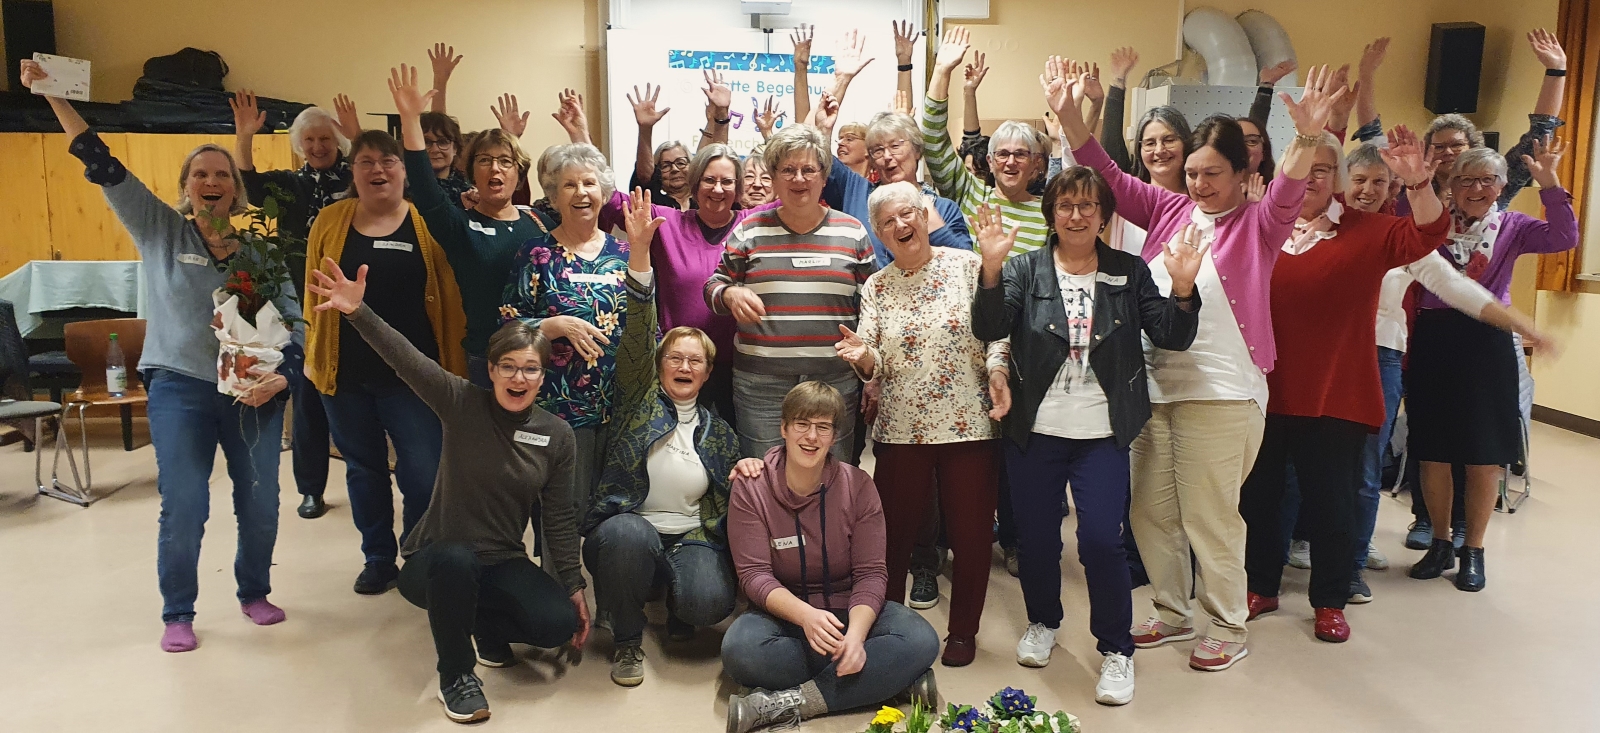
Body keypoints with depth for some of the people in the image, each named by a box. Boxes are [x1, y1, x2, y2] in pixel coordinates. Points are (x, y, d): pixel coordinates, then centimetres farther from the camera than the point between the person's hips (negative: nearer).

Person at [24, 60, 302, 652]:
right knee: (183, 507, -3)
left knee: (260, 502, 6)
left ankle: (255, 593, 28)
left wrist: (282, 375, -13)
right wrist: (51, 94, -6)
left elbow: (293, 319, 3)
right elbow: (102, 166, -1)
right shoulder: (160, 229, 3)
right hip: (181, 387, -1)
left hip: (255, 390, 1)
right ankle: (177, 614, 16)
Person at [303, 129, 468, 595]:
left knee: (424, 474, -2)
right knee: (363, 469, 15)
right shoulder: (330, 221, 4)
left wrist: (454, 369, -7)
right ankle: (378, 559, 31)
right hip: (345, 373, 3)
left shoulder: (426, 223, -3)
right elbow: (314, 295, 9)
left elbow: (451, 299, -4)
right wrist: (312, 355, 6)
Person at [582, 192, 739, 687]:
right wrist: (638, 252, -25)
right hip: (627, 534, -1)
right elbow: (638, 332, -11)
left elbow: (729, 503, 16)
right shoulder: (641, 400, 4)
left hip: (692, 540, 1)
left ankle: (677, 605, 9)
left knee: (710, 600, -31)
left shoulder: (718, 432, 12)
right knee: (626, 531, -37)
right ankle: (626, 640, -11)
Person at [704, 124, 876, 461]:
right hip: (761, 383, 0)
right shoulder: (750, 230, 5)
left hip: (836, 381, 1)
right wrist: (730, 295, -13)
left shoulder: (852, 232, 7)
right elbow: (713, 287, 10)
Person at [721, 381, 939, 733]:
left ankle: (788, 703, -29)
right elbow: (754, 574, -14)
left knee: (921, 641, -27)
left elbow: (871, 573, -10)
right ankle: (892, 679, -27)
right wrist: (805, 614, -34)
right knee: (739, 649, -35)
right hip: (783, 612, -1)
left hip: (848, 609, 1)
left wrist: (856, 632, -30)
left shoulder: (857, 485, -8)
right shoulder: (751, 488, -10)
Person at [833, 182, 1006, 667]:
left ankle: (963, 631, 25)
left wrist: (997, 369, -19)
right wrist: (862, 356, -21)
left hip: (969, 426, -1)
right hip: (901, 430, 2)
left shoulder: (966, 265, 0)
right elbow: (874, 367, 0)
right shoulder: (875, 288, 6)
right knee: (895, 531, 8)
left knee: (971, 532, 7)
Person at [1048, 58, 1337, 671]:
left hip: (1221, 391, -5)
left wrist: (1306, 140, -40)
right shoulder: (1168, 210, 9)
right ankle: (1174, 612, 33)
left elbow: (1287, 197, -22)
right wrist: (1069, 115, -7)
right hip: (1151, 384, 5)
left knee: (1209, 515, 3)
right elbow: (1107, 176, 4)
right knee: (1151, 510, 14)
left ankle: (1228, 627, 23)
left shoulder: (1257, 224, -2)